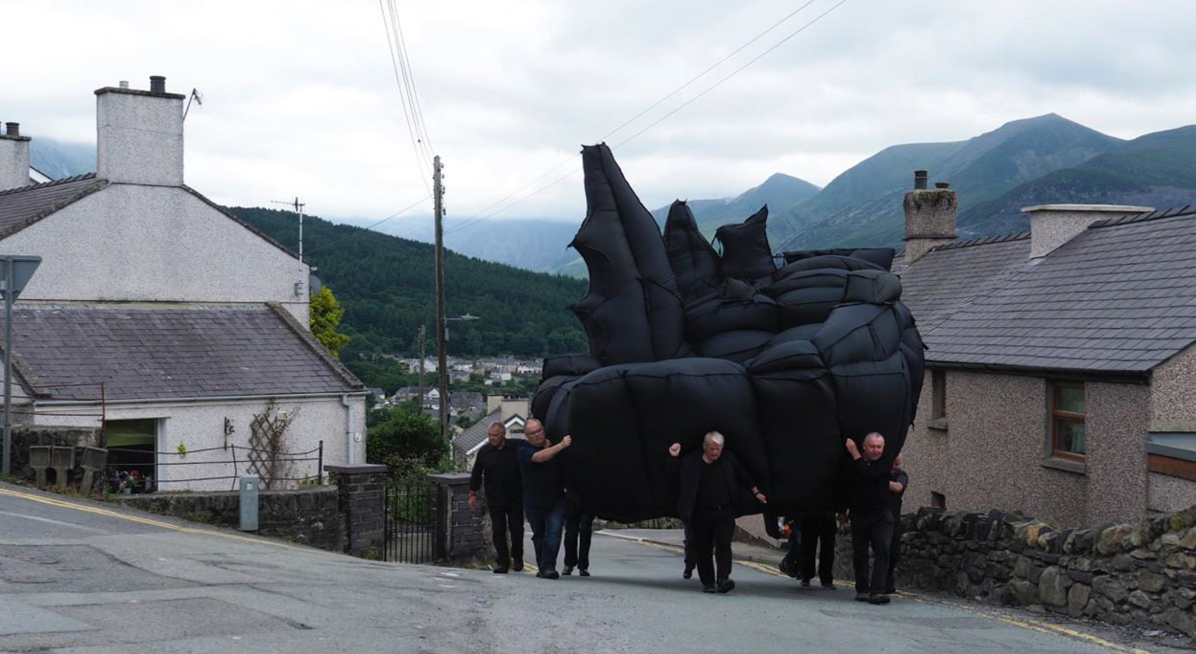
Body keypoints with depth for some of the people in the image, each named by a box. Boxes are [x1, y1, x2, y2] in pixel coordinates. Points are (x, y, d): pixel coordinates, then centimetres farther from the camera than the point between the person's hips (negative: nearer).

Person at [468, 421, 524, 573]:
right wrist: (473, 494, 8)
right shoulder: (484, 452, 2)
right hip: (494, 500, 1)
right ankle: (503, 562, 6)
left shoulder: (515, 450, -3)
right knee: (498, 531, -1)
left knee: (516, 529, 5)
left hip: (515, 498, -1)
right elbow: (476, 474, 10)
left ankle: (517, 558, 23)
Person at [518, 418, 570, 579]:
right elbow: (539, 457, -30)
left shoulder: (553, 444, 2)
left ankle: (548, 567, -18)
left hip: (556, 500, 1)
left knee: (553, 533, -14)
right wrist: (561, 445, -36)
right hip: (534, 502, 0)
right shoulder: (524, 450, -8)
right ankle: (542, 568, 23)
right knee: (539, 536, 11)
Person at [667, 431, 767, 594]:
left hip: (725, 513, 0)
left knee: (723, 545, -15)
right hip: (702, 514, 0)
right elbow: (673, 474, 1)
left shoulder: (729, 460, 4)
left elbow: (744, 476, 17)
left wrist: (756, 492, 20)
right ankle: (708, 583, 14)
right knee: (703, 550, 3)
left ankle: (723, 579, -21)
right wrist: (673, 458, -13)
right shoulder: (691, 462, -2)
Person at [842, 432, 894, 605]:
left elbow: (869, 474, -24)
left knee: (882, 551, -14)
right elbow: (845, 487, 16)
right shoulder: (853, 464, 4)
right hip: (859, 515, 3)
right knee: (859, 554, 5)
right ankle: (862, 590, 15)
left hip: (881, 515, -3)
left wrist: (855, 453, -16)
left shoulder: (884, 464, -4)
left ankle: (877, 591, -20)